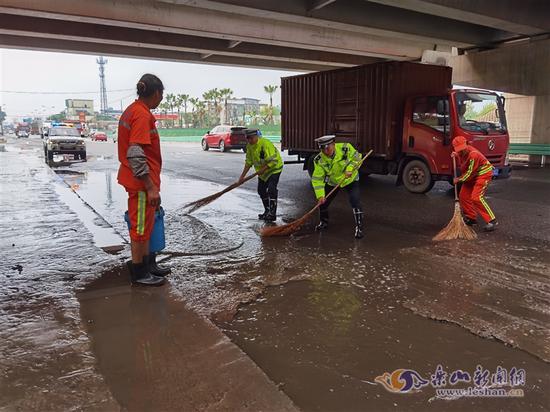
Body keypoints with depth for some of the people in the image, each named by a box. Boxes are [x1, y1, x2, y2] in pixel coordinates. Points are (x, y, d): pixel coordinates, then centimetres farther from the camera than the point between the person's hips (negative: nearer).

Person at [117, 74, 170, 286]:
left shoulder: (131, 110, 12)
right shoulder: (143, 115, -18)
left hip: (136, 180, 10)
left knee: (145, 225, 19)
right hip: (142, 182, -10)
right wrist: (151, 187, -24)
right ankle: (139, 273, 14)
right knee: (140, 227, 2)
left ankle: (149, 264, 32)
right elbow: (136, 155, -25)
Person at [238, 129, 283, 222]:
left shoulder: (265, 144, -28)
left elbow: (273, 161, -29)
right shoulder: (249, 146, -3)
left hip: (274, 168, -9)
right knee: (261, 190, 11)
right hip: (262, 171, 9)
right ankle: (267, 211, 25)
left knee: (271, 189, -18)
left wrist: (263, 169, -30)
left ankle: (272, 214, -15)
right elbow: (249, 162, 5)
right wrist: (242, 176, 2)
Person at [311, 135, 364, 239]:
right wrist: (320, 195, -33)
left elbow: (356, 158, -13)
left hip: (350, 180, -2)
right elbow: (317, 178, -23)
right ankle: (323, 222, 33)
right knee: (322, 202, 5)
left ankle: (359, 228, -5)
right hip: (332, 182, 2)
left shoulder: (345, 148, -28)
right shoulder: (319, 160, -24)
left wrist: (350, 169, -31)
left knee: (355, 202, -18)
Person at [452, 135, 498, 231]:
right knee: (463, 196, 7)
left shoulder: (473, 155, -30)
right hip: (472, 176, 9)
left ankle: (492, 221, -18)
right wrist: (456, 155, 5)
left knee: (476, 197, -21)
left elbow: (470, 173, -24)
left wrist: (459, 179, -11)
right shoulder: (461, 152, -4)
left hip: (483, 174, -9)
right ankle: (471, 218, 22)